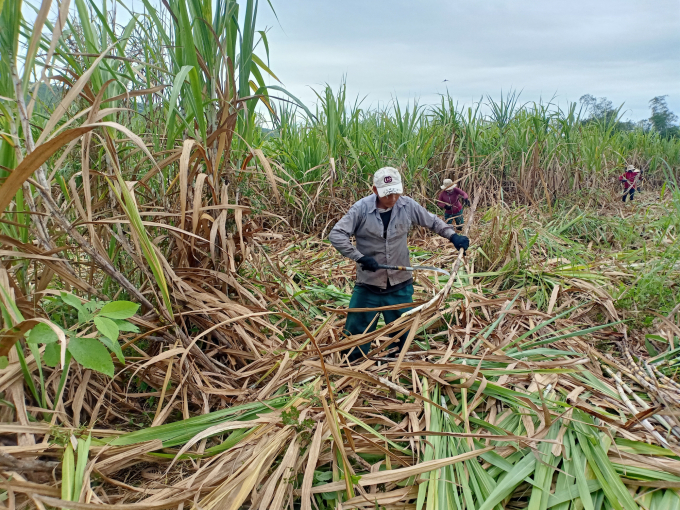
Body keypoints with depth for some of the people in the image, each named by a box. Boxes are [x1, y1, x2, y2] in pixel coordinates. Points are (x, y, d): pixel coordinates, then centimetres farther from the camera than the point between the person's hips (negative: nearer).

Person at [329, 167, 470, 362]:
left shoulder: (408, 205, -7)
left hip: (400, 285, 3)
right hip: (368, 286, -2)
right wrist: (360, 257, -25)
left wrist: (453, 236, -5)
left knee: (402, 334, 17)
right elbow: (336, 235, -18)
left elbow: (433, 221, 9)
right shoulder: (361, 208, -16)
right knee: (357, 332, 7)